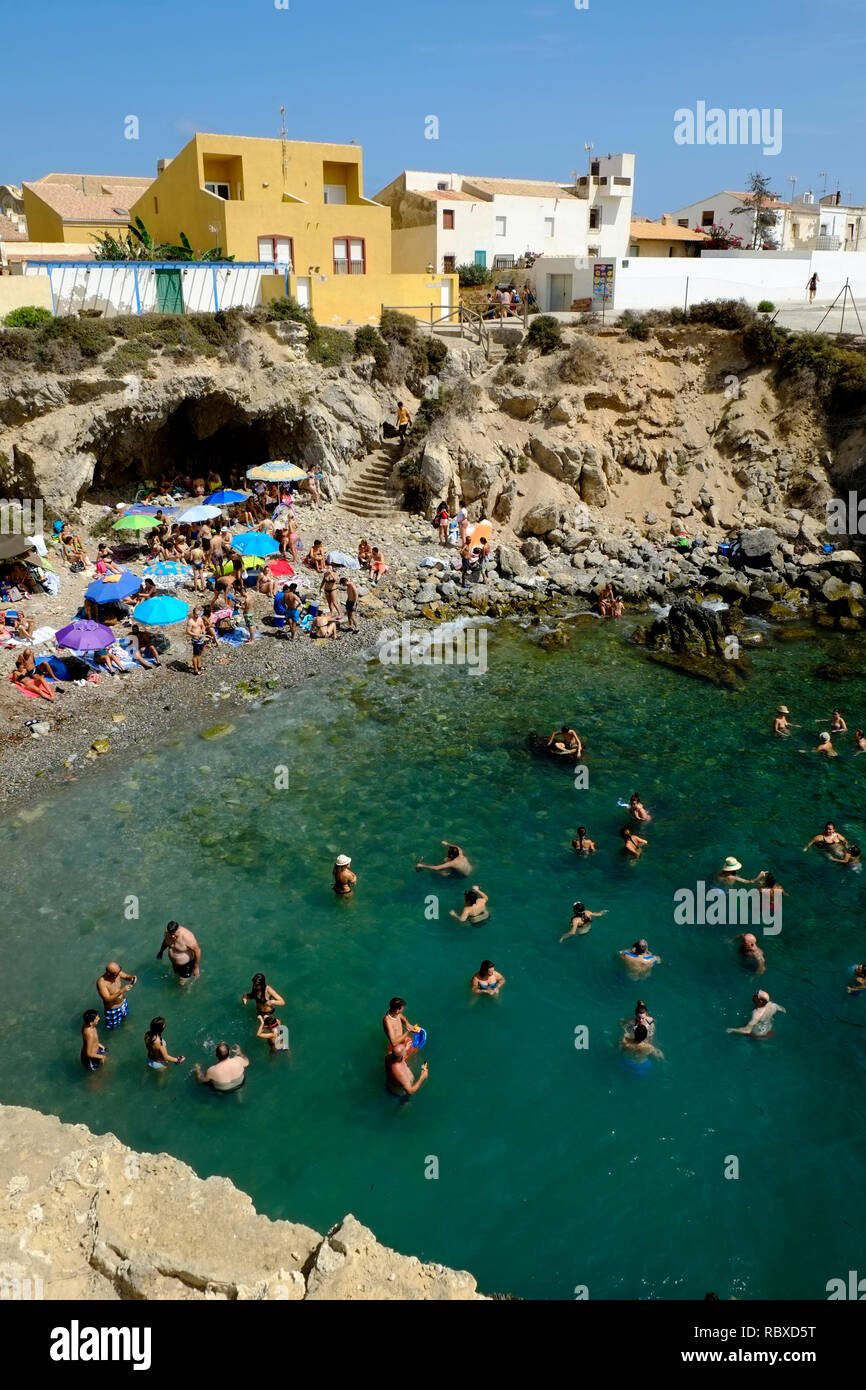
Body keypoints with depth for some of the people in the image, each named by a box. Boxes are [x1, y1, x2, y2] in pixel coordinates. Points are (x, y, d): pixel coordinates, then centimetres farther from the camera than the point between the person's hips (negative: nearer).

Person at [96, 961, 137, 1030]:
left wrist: (131, 977, -25)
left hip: (123, 1003, 5)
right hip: (112, 1009, -5)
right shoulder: (101, 982, -37)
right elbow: (108, 999, -37)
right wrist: (122, 991, -44)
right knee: (114, 1026, 17)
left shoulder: (117, 973, -21)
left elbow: (126, 976, -2)